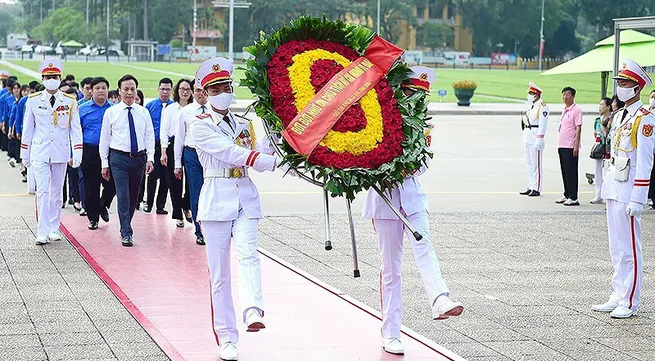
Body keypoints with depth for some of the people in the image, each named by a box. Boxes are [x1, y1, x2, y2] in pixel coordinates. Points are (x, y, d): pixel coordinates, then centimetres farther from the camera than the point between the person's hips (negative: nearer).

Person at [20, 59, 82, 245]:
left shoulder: (70, 102, 1)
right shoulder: (33, 101, 1)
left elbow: (76, 130, 1)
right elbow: (27, 129, 8)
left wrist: (77, 154, -6)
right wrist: (25, 154, 9)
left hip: (60, 153, 1)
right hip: (39, 153, -1)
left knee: (57, 192, 9)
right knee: (43, 190, -9)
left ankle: (54, 229, 20)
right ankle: (42, 232, -9)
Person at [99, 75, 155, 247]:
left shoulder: (143, 112, 7)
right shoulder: (111, 112, 2)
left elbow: (149, 137, 7)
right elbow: (104, 138, 5)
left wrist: (150, 158, -4)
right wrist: (105, 163, 2)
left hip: (139, 157, 3)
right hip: (119, 157, -3)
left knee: (134, 196, 11)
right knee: (123, 194, -12)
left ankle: (126, 226, 29)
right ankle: (126, 233, -14)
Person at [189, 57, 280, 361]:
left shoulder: (244, 125, 18)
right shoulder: (201, 127, -1)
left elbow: (256, 157, 15)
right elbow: (230, 152, -13)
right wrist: (274, 161, -19)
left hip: (246, 198, 3)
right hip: (217, 198, -3)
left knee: (247, 253, -23)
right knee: (219, 271, -1)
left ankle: (253, 311, -42)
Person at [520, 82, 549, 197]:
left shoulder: (542, 107, -12)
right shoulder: (531, 106, 17)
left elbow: (542, 125, -17)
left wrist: (539, 141, -22)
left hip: (536, 137, -10)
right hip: (527, 137, 10)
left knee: (536, 164, -6)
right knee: (529, 164, 12)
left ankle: (537, 189, -3)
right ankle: (530, 187, 18)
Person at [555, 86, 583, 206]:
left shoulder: (576, 110, -9)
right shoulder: (564, 110, 17)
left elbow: (578, 128, -13)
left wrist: (576, 145, -19)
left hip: (570, 146, -9)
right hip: (562, 146, 9)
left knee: (571, 172, -7)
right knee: (564, 172, 12)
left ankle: (573, 198, -5)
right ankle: (567, 195, 20)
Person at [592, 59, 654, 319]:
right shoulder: (620, 117, 15)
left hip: (628, 192, -9)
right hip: (613, 189, 9)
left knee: (630, 249, -4)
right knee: (617, 248, 13)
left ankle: (630, 303, 2)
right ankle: (618, 297, 20)